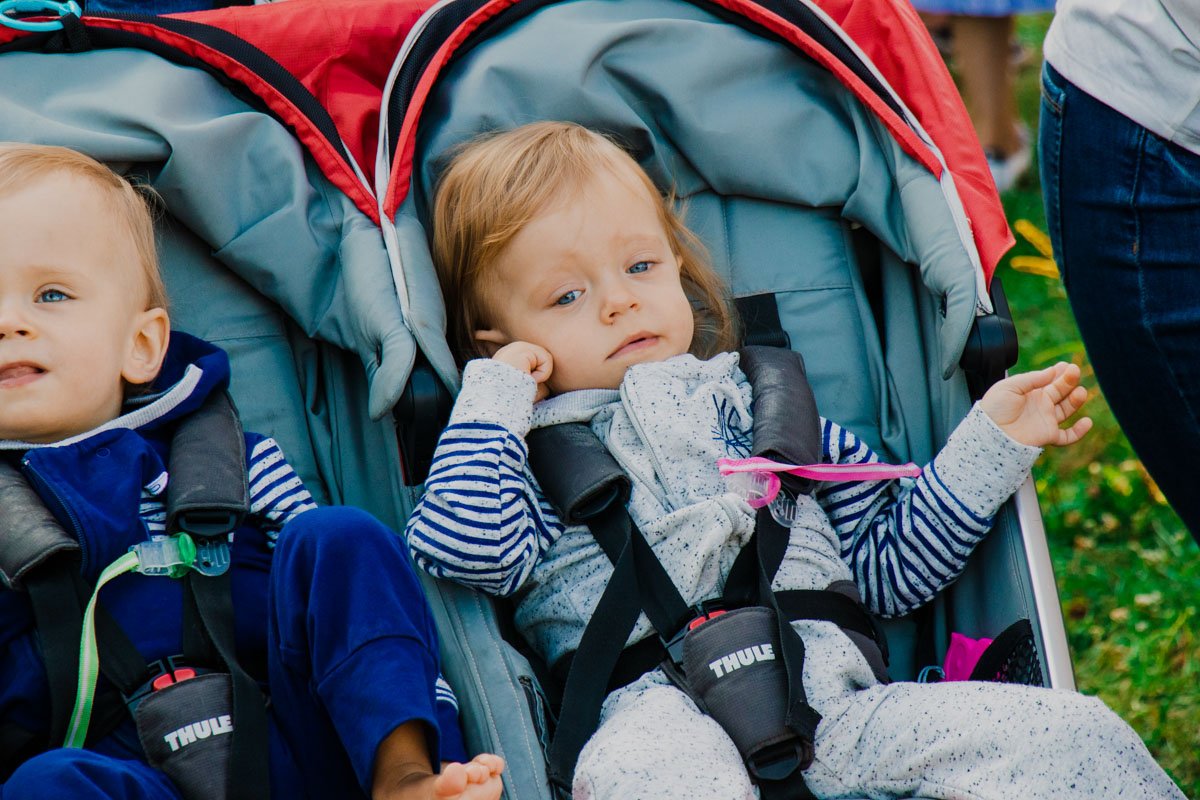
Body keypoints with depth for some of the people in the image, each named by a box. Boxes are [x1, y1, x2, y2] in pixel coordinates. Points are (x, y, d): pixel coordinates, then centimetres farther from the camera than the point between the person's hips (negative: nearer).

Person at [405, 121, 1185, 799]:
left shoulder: (768, 412, 28)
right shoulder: (530, 456, 17)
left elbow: (887, 563, 28)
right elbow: (461, 547, -6)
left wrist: (993, 441, 22)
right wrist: (496, 396, 6)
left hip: (837, 704, 4)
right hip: (664, 707, -3)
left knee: (1063, 733, -19)